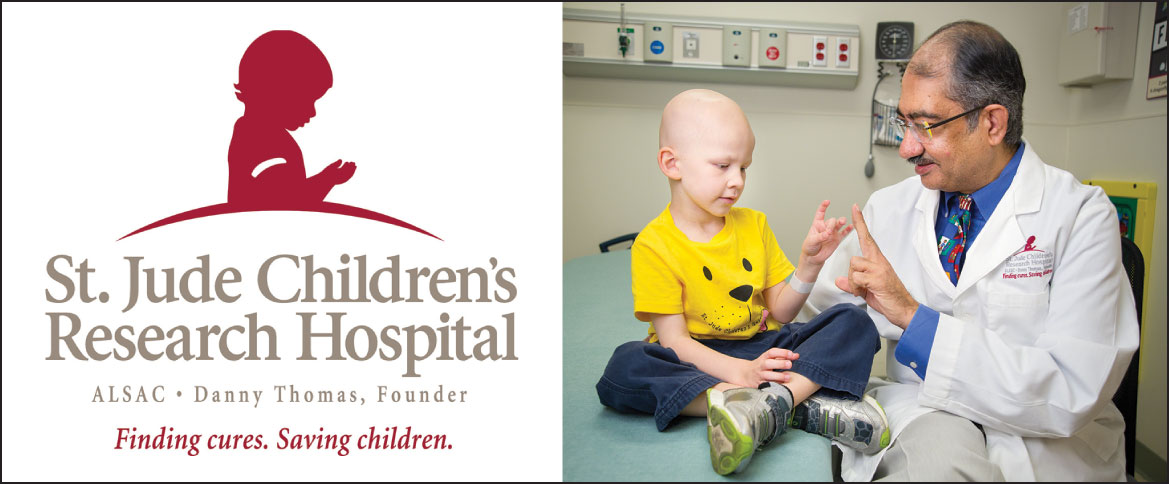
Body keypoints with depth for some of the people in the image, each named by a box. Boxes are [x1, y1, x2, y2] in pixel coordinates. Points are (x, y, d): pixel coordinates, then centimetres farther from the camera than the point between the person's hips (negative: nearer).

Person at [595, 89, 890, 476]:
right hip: (699, 360, -4)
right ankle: (804, 404, -40)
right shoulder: (654, 244, -9)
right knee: (624, 368, -34)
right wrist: (738, 372, -30)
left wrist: (809, 263, -10)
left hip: (762, 349, 4)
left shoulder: (754, 225, 7)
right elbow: (673, 340, -15)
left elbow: (779, 311, 7)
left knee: (854, 321, -11)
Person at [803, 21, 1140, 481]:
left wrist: (913, 316, -22)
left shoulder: (1081, 216, -8)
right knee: (941, 446, -33)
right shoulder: (888, 209, 3)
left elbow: (1071, 395, -18)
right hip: (916, 426, 2)